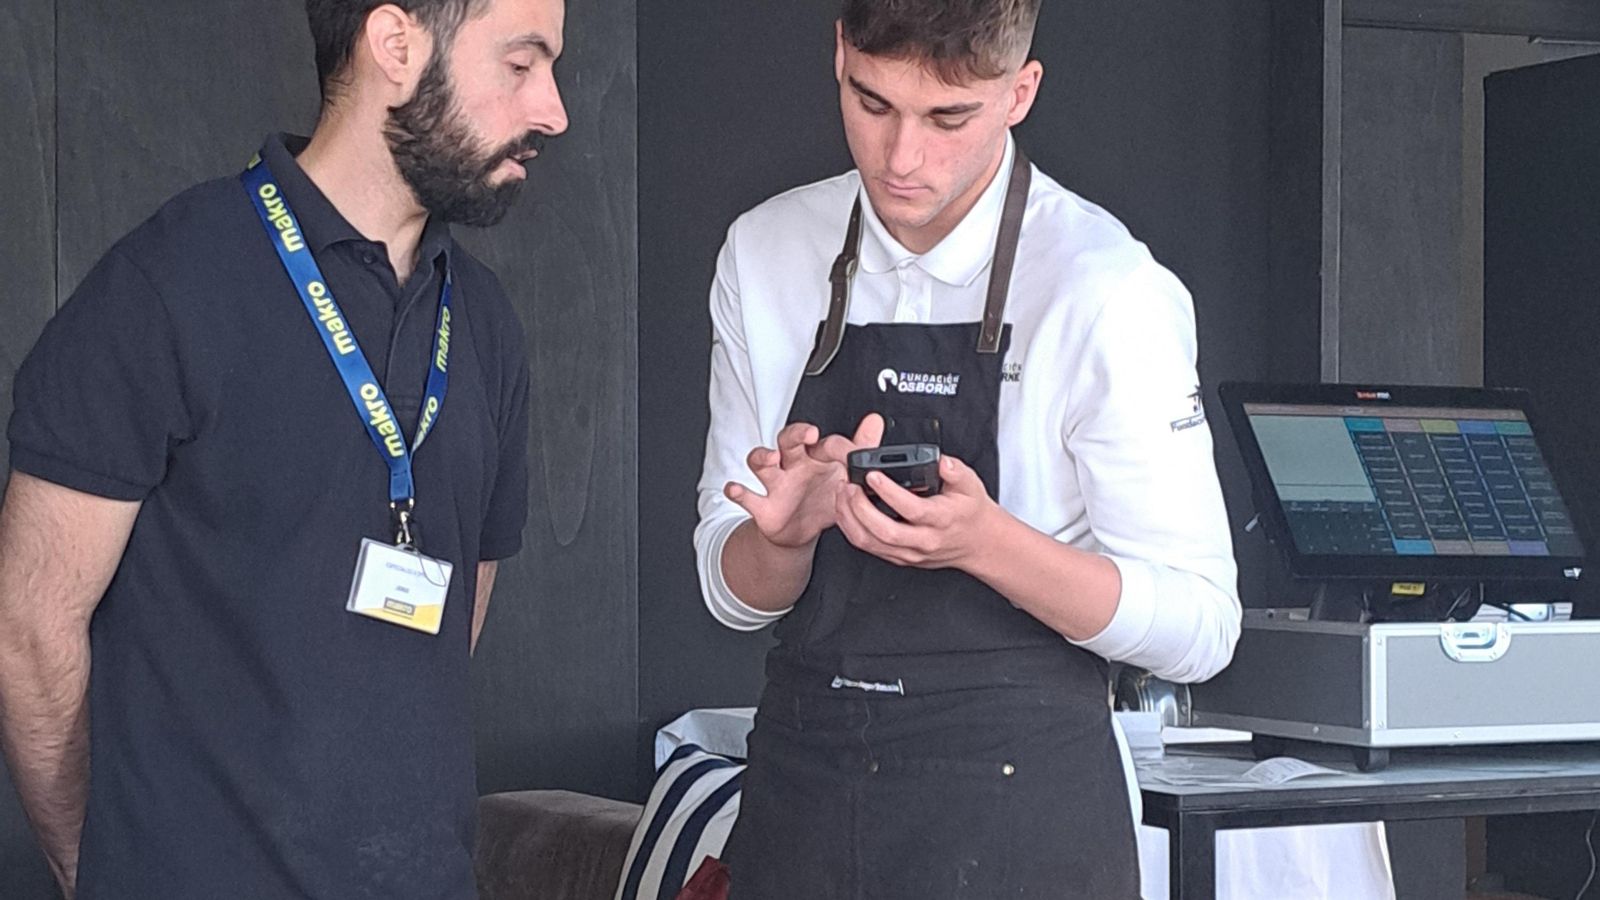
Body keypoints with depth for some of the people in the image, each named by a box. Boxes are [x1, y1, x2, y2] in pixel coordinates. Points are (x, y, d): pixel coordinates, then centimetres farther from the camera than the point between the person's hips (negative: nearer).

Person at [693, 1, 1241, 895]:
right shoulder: (764, 254, 1)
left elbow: (1200, 627, -12)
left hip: (1015, 814, -4)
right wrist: (786, 532, -19)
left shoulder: (1106, 291, -13)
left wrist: (982, 542, -27)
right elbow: (732, 592, 4)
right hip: (801, 782, 4)